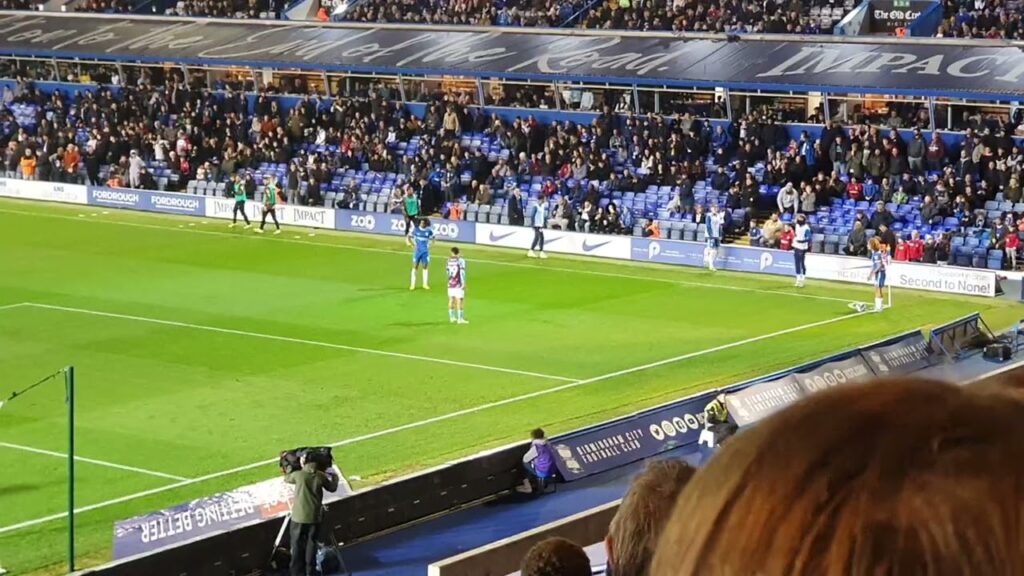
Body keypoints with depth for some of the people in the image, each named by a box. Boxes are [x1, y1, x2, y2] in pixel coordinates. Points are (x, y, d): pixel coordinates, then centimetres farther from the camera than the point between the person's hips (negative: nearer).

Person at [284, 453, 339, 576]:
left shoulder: (298, 475, -8)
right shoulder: (321, 476, -3)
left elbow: (286, 479, 13)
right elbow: (332, 488, 14)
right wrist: (334, 477, 32)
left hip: (299, 516, -2)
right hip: (314, 516, 2)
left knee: (297, 546, 6)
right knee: (311, 545, 12)